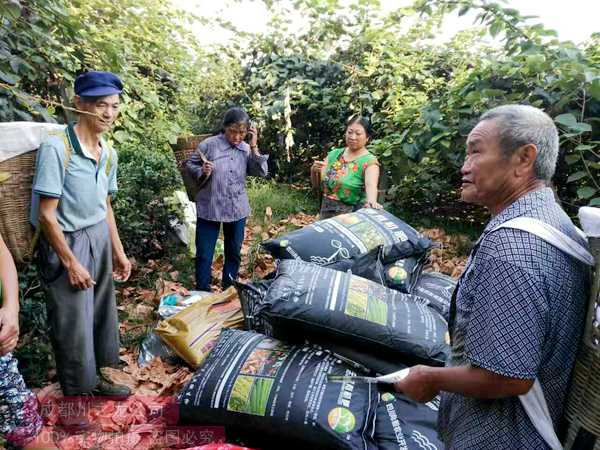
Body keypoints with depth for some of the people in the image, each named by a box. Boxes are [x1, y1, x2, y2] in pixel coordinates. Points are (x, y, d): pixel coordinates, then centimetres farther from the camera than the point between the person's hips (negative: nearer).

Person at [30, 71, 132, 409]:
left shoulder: (109, 153, 2)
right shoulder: (56, 147, -20)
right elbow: (46, 214, -18)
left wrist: (119, 252, 13)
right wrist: (71, 262, -14)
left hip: (99, 239, 7)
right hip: (66, 243, -7)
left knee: (102, 312, 17)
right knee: (72, 323, 6)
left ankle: (94, 379, 38)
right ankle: (73, 394, 28)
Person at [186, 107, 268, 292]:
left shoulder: (246, 149, 1)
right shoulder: (209, 145, -9)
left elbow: (261, 172, -6)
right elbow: (189, 165, 0)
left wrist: (254, 147, -12)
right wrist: (201, 171, -20)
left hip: (237, 209, 4)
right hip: (209, 208, -3)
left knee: (234, 251, 17)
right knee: (204, 253, 3)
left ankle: (229, 287, 37)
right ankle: (202, 292, 20)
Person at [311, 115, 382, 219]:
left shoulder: (369, 161, -12)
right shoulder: (334, 154, 4)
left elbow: (371, 185, -30)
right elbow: (316, 183, 6)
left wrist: (371, 201, -52)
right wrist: (314, 170, -16)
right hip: (326, 212, 5)